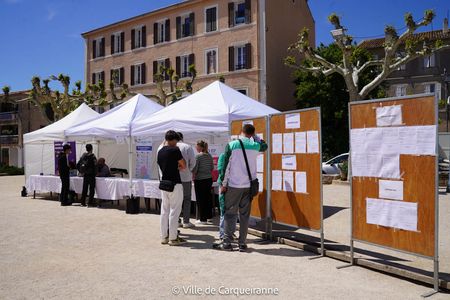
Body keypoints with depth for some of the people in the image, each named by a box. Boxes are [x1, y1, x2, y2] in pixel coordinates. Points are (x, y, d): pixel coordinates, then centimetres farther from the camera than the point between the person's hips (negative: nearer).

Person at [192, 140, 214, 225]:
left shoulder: (198, 156, -12)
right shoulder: (209, 156, 6)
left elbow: (195, 169, -13)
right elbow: (212, 168, 12)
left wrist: (193, 176, 4)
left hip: (200, 180, -6)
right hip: (209, 179, 6)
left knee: (200, 199, 1)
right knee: (208, 198, 16)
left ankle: (203, 219, 5)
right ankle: (208, 216, 26)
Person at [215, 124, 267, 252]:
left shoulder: (232, 145, -4)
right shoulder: (255, 146, 3)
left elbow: (224, 165, -5)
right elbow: (264, 146, 28)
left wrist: (223, 184, 0)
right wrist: (254, 136, 27)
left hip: (234, 185, -2)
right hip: (249, 186, 2)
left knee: (230, 213, 4)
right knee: (245, 215, 7)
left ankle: (227, 242, 4)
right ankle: (242, 244, 9)